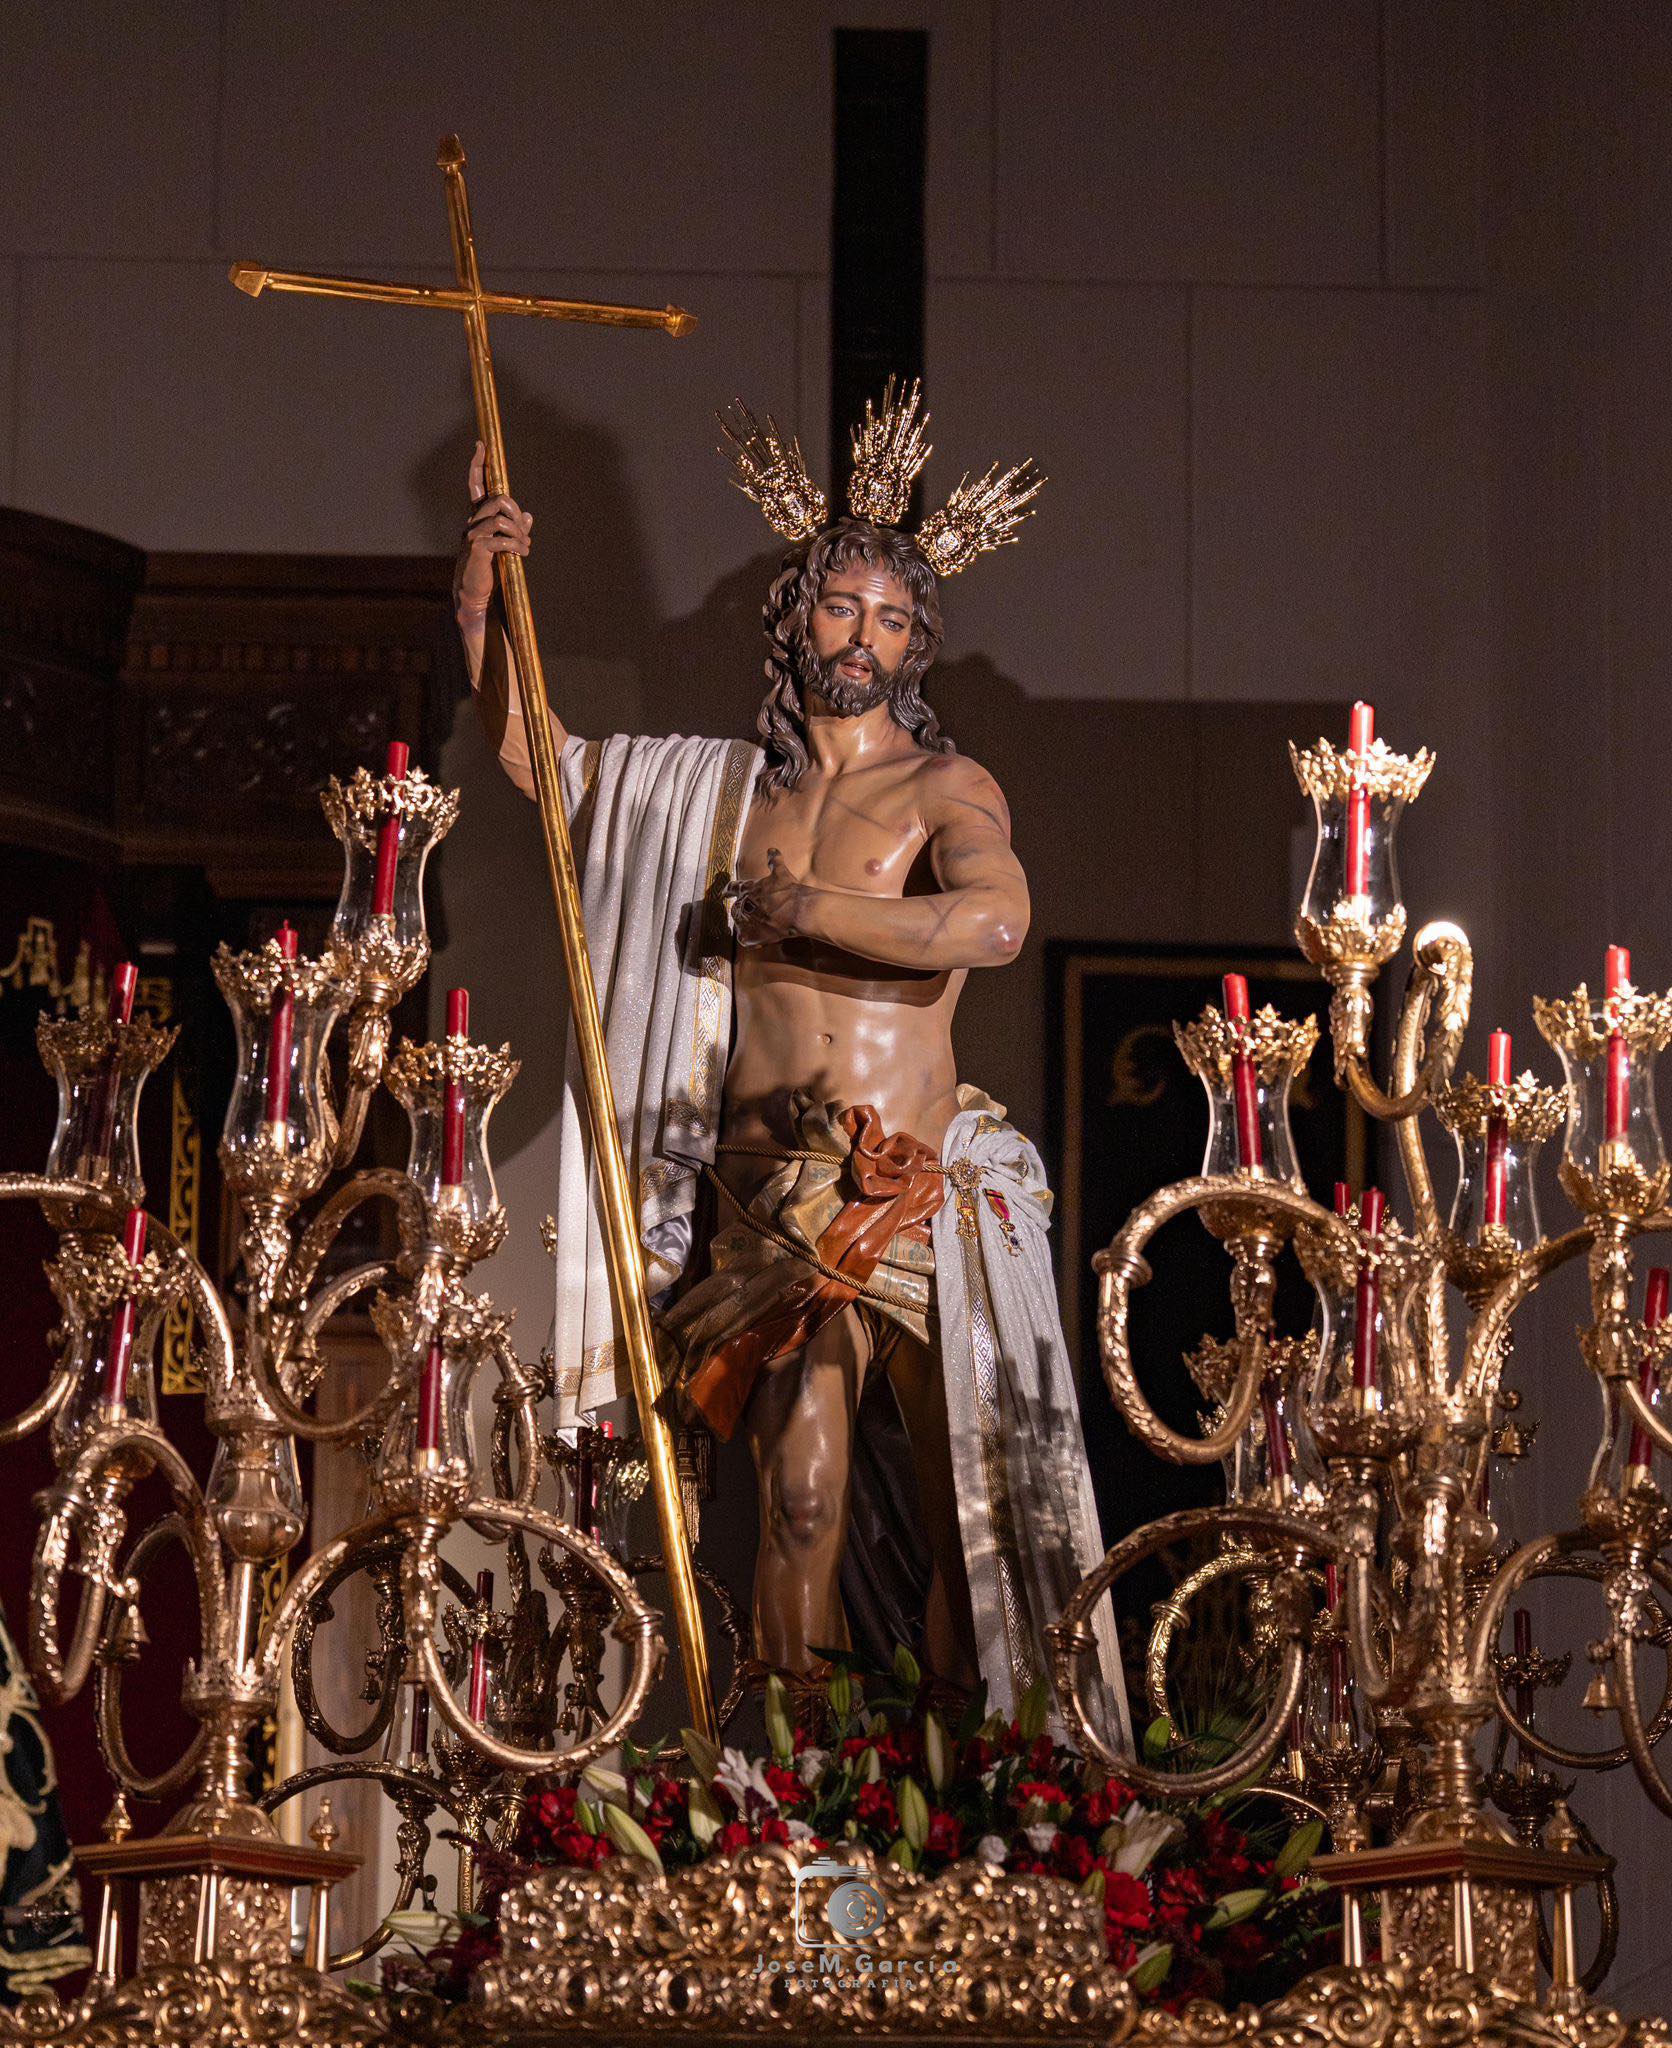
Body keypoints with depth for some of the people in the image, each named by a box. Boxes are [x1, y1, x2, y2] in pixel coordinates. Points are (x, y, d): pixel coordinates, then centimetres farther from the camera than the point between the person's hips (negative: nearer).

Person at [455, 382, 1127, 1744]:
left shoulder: (947, 789, 5)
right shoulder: (729, 788, 17)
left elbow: (993, 921, -16)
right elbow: (536, 757, 24)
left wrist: (798, 908, -9)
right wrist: (485, 599, 12)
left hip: (921, 1187, -2)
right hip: (775, 1195, 2)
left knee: (972, 1490, -2)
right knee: (805, 1490, -10)